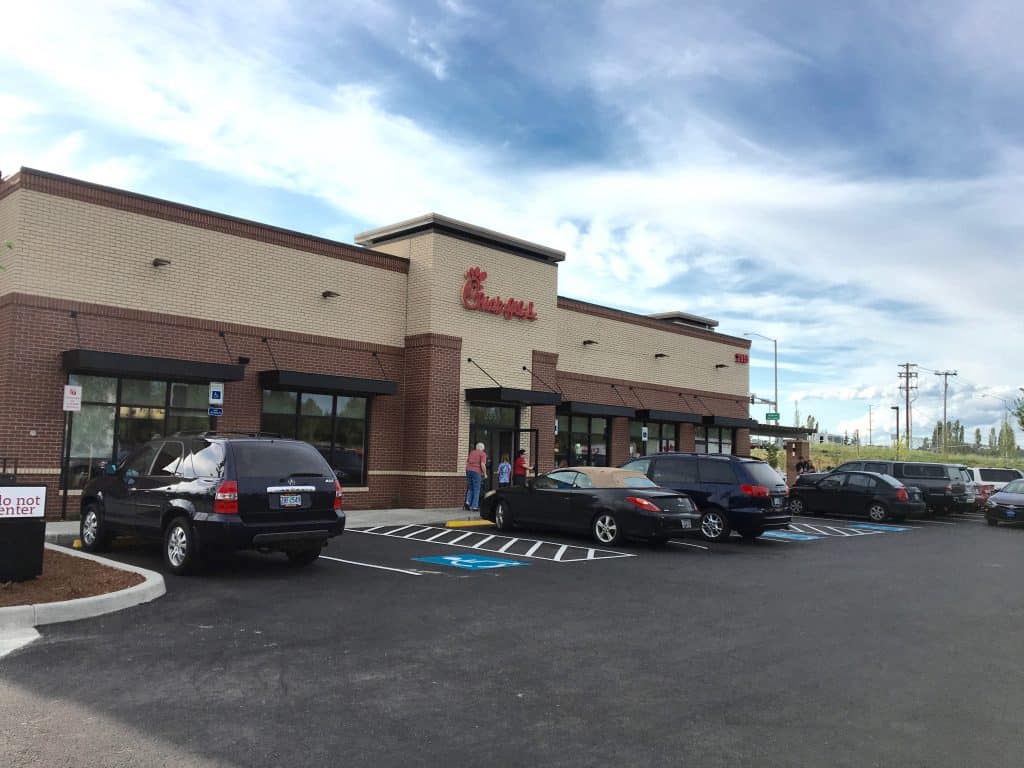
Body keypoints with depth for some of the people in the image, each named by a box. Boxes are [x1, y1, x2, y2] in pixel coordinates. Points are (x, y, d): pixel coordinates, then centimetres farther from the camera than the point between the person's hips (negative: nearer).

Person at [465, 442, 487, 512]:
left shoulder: (472, 452, 18)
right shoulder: (483, 454, -1)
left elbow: (467, 462, 20)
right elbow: (482, 465, -11)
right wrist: (485, 473, -1)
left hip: (468, 470, 5)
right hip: (476, 472, -5)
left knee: (470, 488, 18)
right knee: (476, 490, 2)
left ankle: (468, 502, 1)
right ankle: (474, 507, 1)